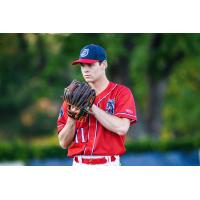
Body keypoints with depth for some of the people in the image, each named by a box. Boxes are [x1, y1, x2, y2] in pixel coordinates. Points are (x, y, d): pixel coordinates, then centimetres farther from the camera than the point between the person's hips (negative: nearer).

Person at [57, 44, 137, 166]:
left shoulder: (121, 93, 2)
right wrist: (72, 117, -11)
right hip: (79, 165, 3)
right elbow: (64, 143, 7)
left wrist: (91, 106, -12)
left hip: (109, 165, -3)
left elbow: (121, 128, -15)